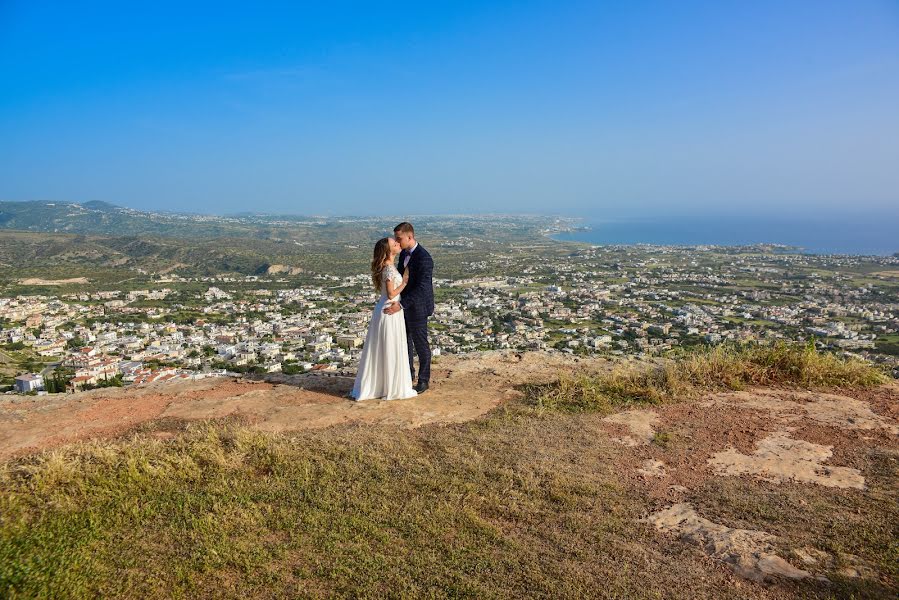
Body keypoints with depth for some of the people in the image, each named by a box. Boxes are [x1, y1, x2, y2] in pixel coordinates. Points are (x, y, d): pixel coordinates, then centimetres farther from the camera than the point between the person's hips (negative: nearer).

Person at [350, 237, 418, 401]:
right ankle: (393, 388, 14)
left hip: (383, 311, 9)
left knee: (378, 351, 15)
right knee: (391, 351, 2)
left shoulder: (390, 266, 8)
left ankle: (371, 386, 26)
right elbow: (391, 294, -21)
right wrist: (405, 283, -10)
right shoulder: (389, 268, -20)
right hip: (390, 313, -9)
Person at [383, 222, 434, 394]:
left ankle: (423, 380, 20)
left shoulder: (424, 258, -24)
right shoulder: (404, 254, 4)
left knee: (420, 344, 5)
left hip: (417, 308, -8)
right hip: (404, 305, 9)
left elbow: (421, 288, -29)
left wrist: (400, 305, -33)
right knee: (404, 341, 19)